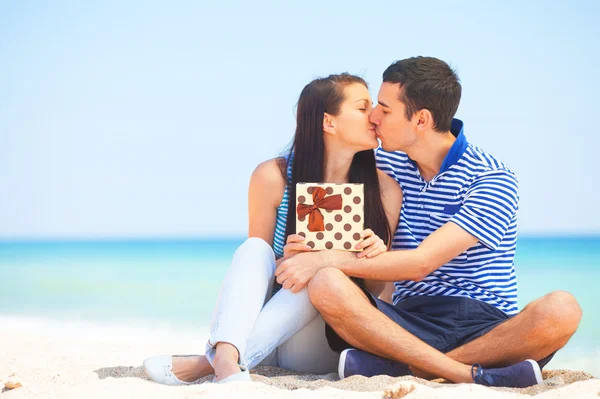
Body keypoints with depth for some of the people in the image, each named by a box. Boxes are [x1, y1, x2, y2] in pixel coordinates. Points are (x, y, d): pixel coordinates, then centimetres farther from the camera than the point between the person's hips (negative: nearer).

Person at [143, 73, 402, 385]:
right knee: (254, 248, -25)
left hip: (321, 344, 0)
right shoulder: (273, 177, -6)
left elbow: (380, 292, 1)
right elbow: (256, 263, 1)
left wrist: (376, 259, -23)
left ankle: (206, 363, -40)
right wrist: (285, 261, -23)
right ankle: (227, 357, -50)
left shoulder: (385, 190, -4)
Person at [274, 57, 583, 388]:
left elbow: (421, 263, -15)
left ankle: (399, 365, -32)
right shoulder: (386, 162, 11)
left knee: (561, 311, -34)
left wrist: (330, 259, -13)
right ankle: (474, 375, -33)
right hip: (411, 321, 3)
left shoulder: (493, 181, -7)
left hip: (488, 328, -3)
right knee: (326, 284, -25)